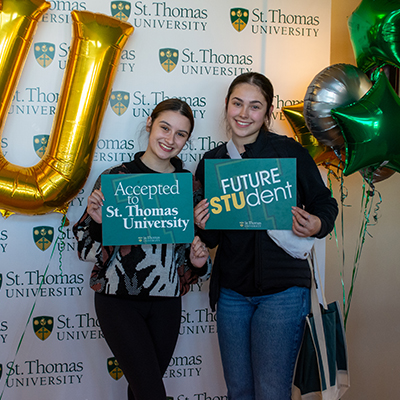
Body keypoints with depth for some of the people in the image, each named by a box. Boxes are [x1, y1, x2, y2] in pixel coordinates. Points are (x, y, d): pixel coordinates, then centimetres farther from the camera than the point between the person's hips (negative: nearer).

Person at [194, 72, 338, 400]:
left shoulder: (289, 151, -5)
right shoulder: (211, 162, 6)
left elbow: (325, 204, 0)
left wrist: (316, 225, -21)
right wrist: (202, 226, -10)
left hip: (282, 289, -4)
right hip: (231, 292, 4)